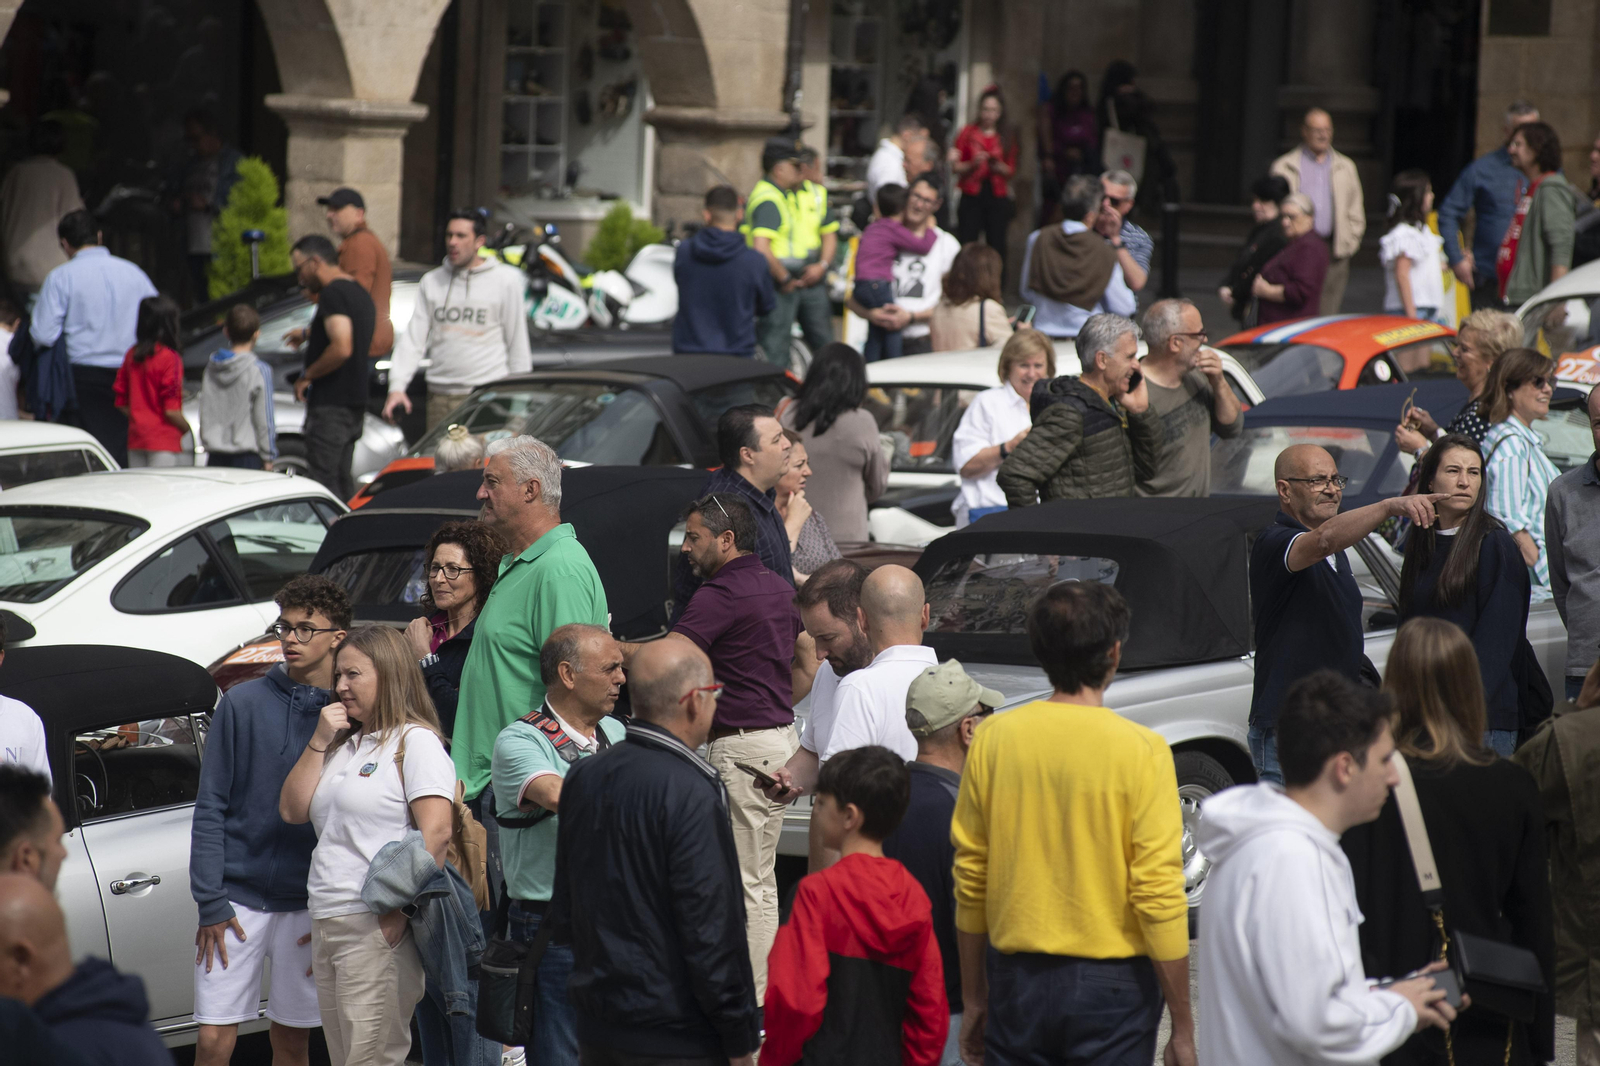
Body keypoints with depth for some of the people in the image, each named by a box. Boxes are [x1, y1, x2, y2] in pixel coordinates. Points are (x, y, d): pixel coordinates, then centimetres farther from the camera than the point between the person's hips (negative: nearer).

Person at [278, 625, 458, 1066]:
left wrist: (399, 910, -20)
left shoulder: (415, 742, -5)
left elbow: (435, 832, -15)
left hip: (378, 927, -8)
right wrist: (319, 743, 6)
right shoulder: (343, 746, 21)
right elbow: (292, 810, 16)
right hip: (325, 926, 8)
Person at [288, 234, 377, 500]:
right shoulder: (360, 293, 17)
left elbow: (342, 348, -25)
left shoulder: (333, 293, -15)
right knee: (342, 482, 14)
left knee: (323, 483, -9)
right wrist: (309, 335, 30)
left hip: (331, 406, -10)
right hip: (356, 404, 10)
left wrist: (307, 376, -14)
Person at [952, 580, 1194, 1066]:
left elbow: (970, 879, 3)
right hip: (1112, 985, -3)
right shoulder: (1140, 751, -12)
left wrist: (974, 998, 14)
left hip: (1017, 980, 3)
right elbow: (1159, 897, -13)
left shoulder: (994, 739, -2)